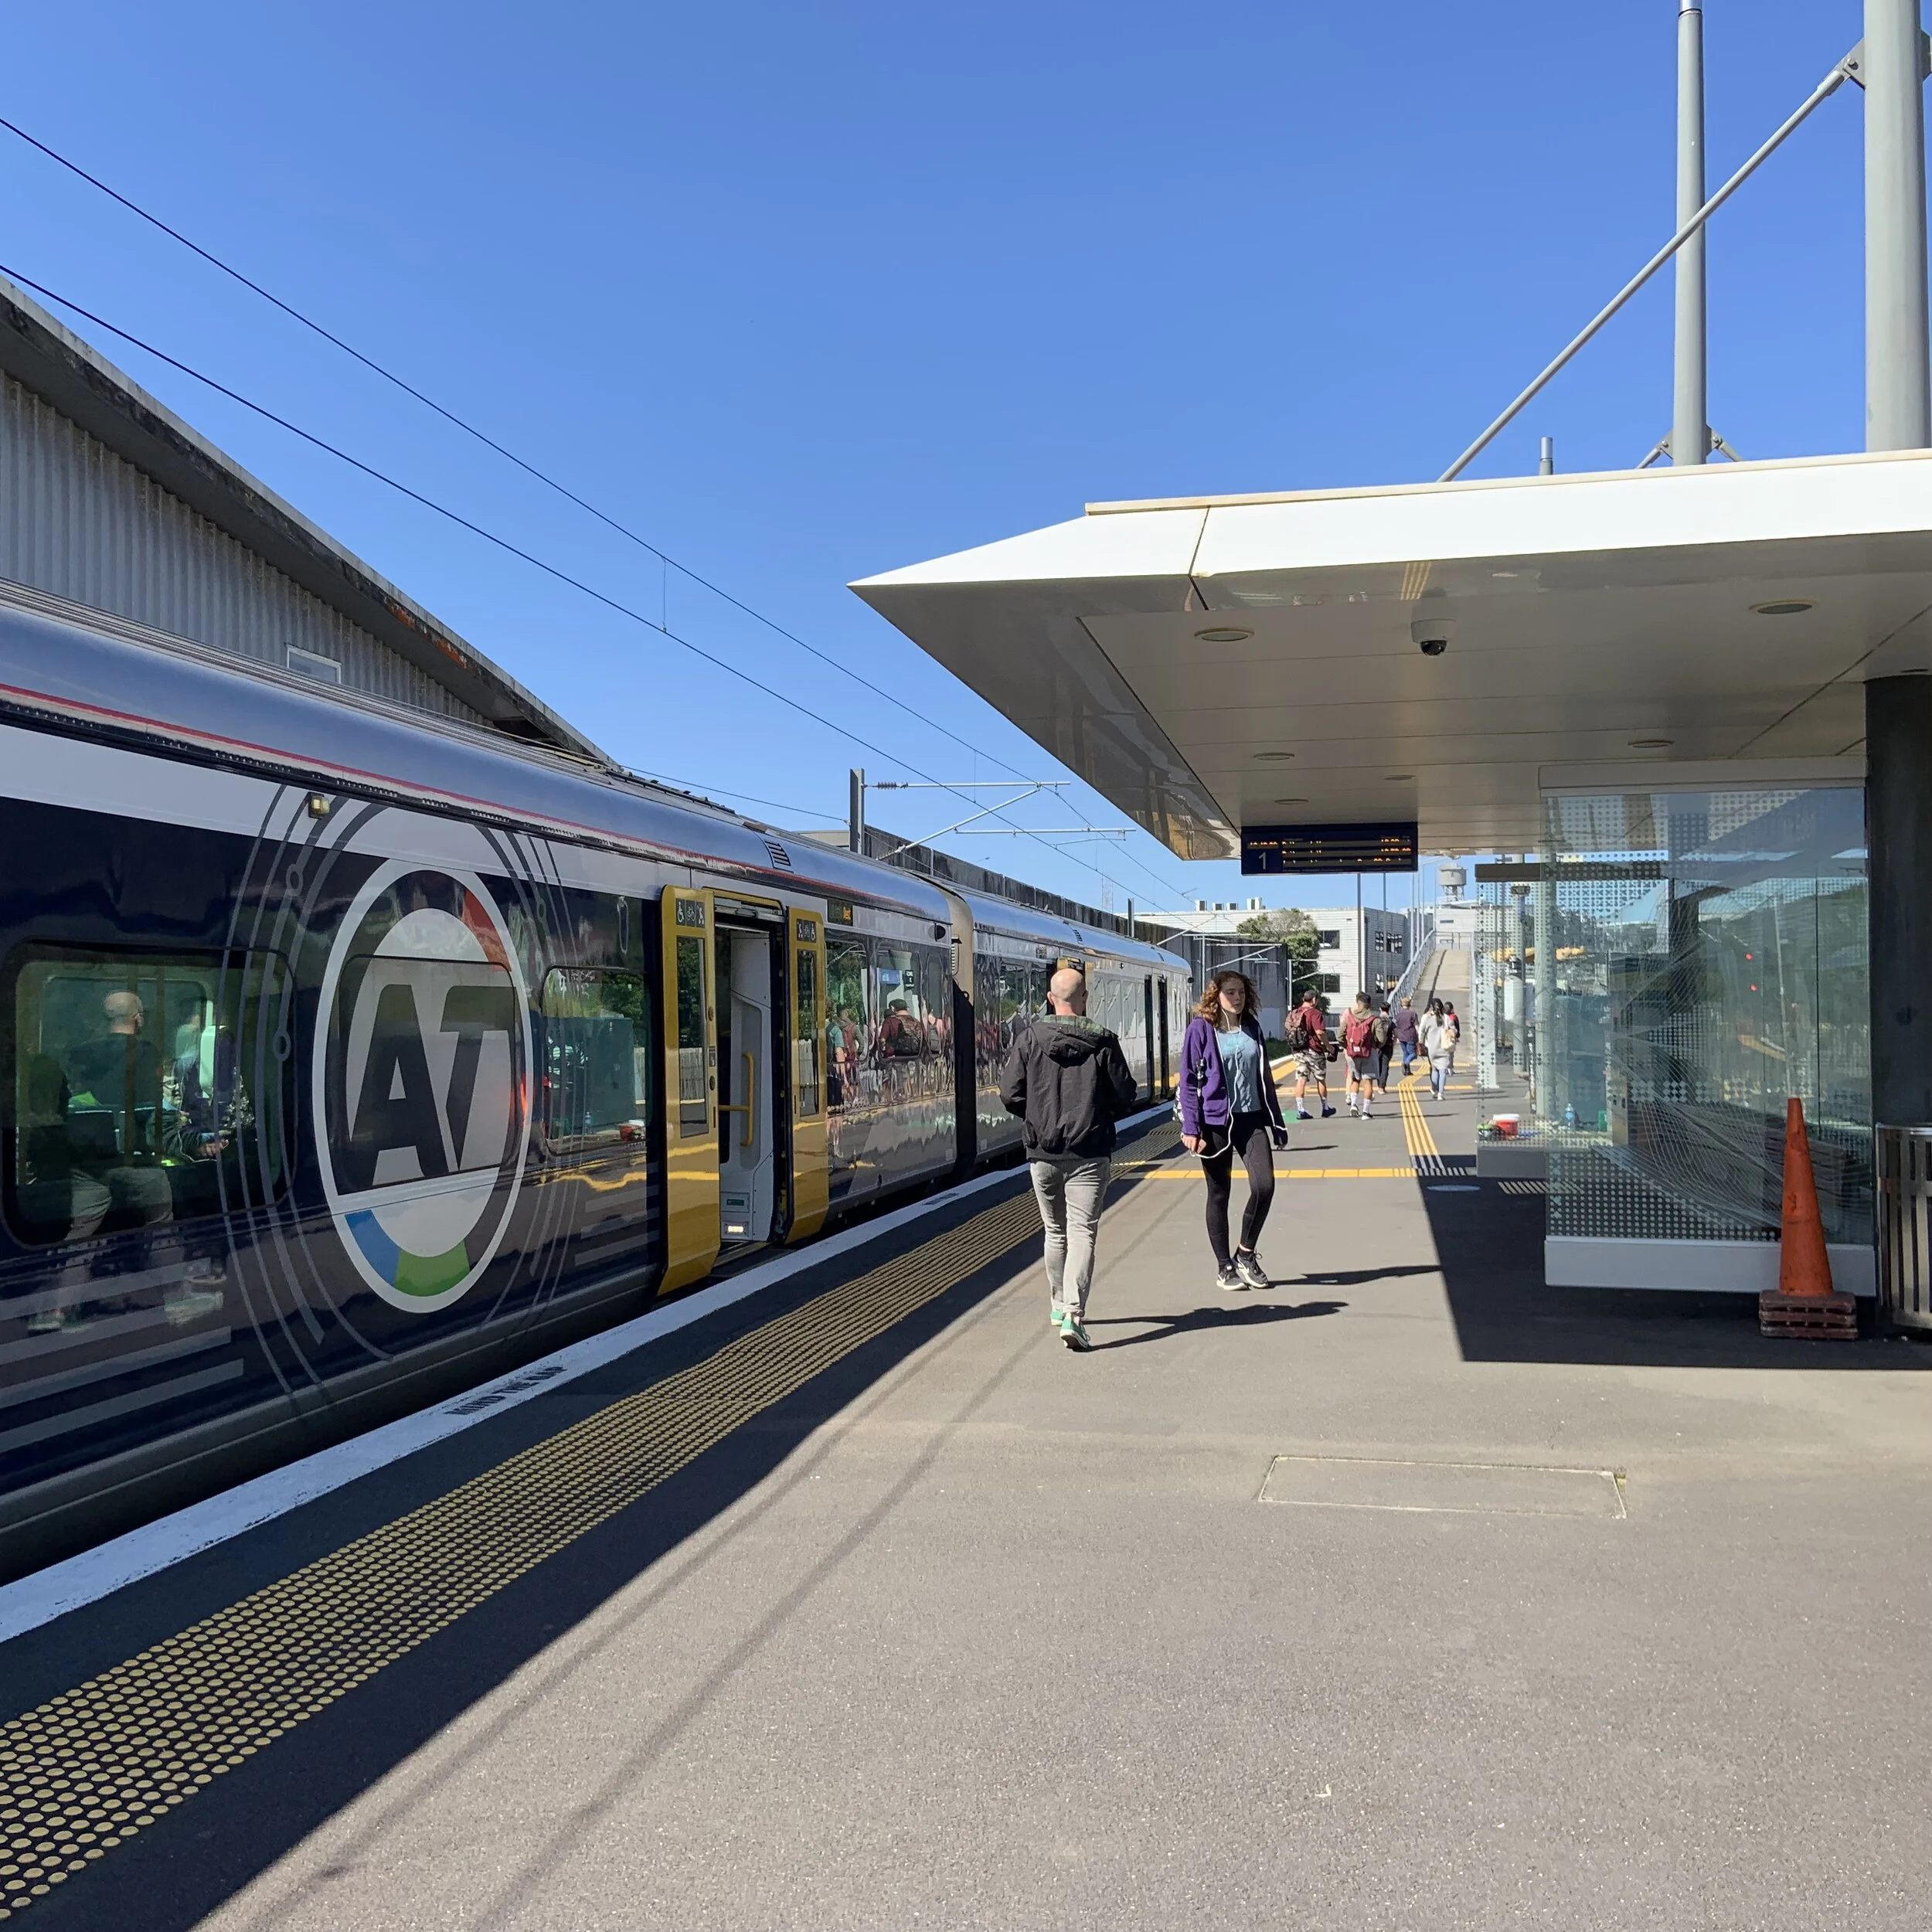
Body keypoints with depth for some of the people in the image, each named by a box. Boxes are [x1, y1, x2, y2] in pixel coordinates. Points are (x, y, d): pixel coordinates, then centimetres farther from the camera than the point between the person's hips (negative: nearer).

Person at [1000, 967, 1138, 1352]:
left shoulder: (1030, 1038, -3)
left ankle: (1058, 1304, 32)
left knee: (1055, 1230, 19)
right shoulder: (1102, 1042, -7)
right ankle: (1073, 1313, -16)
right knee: (1082, 1232, -3)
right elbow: (1125, 1096, -3)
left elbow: (1010, 1093, -4)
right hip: (1089, 1152, -2)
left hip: (1042, 1151, 2)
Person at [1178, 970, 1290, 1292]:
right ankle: (1224, 1268, 17)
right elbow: (1189, 1081, -6)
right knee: (1219, 1194, 4)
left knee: (1264, 1186, -9)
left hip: (1251, 1119, 4)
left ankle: (1246, 1254, 11)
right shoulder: (1200, 1029, -4)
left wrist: (1277, 1122, 14)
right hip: (1215, 1122, -4)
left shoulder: (1252, 1027, 10)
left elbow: (1265, 1077, 16)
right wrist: (1191, 1128, -13)